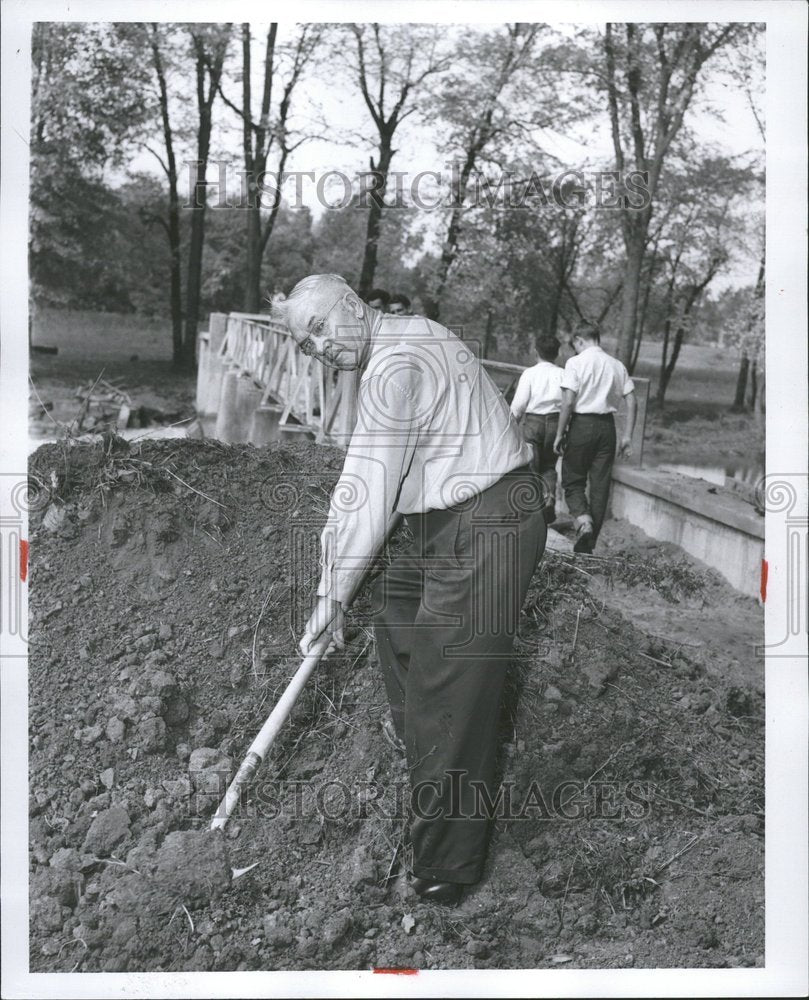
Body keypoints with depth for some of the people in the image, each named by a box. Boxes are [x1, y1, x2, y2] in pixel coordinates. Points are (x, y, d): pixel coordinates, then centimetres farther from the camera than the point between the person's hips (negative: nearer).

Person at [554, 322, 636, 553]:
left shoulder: (576, 363, -6)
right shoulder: (617, 365, 9)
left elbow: (568, 402, -12)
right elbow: (631, 402, 5)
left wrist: (559, 435, -6)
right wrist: (627, 436, 9)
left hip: (582, 424, -4)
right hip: (607, 425, 4)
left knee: (572, 480, 9)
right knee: (600, 485, 9)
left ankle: (583, 520, -18)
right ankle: (589, 544, 13)